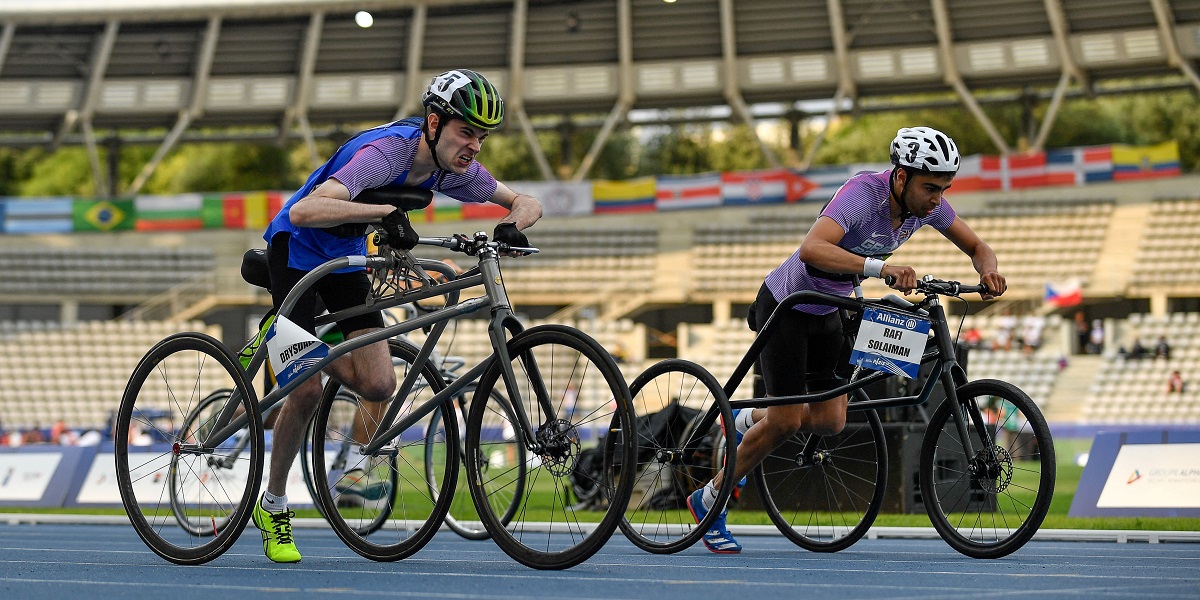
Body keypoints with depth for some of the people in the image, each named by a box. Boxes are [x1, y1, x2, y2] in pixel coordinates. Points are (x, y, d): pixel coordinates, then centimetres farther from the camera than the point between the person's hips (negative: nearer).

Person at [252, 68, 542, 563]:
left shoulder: (453, 169, -12)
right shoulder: (384, 152, -33)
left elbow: (526, 202, -2)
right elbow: (303, 211, -44)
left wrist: (512, 224, -26)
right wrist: (384, 212, -55)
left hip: (345, 259, 6)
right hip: (295, 250, -6)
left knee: (379, 386, -10)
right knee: (308, 390, -13)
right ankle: (273, 507, 6)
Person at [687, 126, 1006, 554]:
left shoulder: (926, 202, -12)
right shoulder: (862, 194, -34)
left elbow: (977, 247, 1)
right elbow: (812, 249, -50)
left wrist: (988, 270, -23)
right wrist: (881, 267, -60)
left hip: (828, 311, 7)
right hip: (786, 306, -7)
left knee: (830, 423, 0)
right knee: (786, 422, -6)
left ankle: (748, 422, 29)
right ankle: (708, 500, 12)